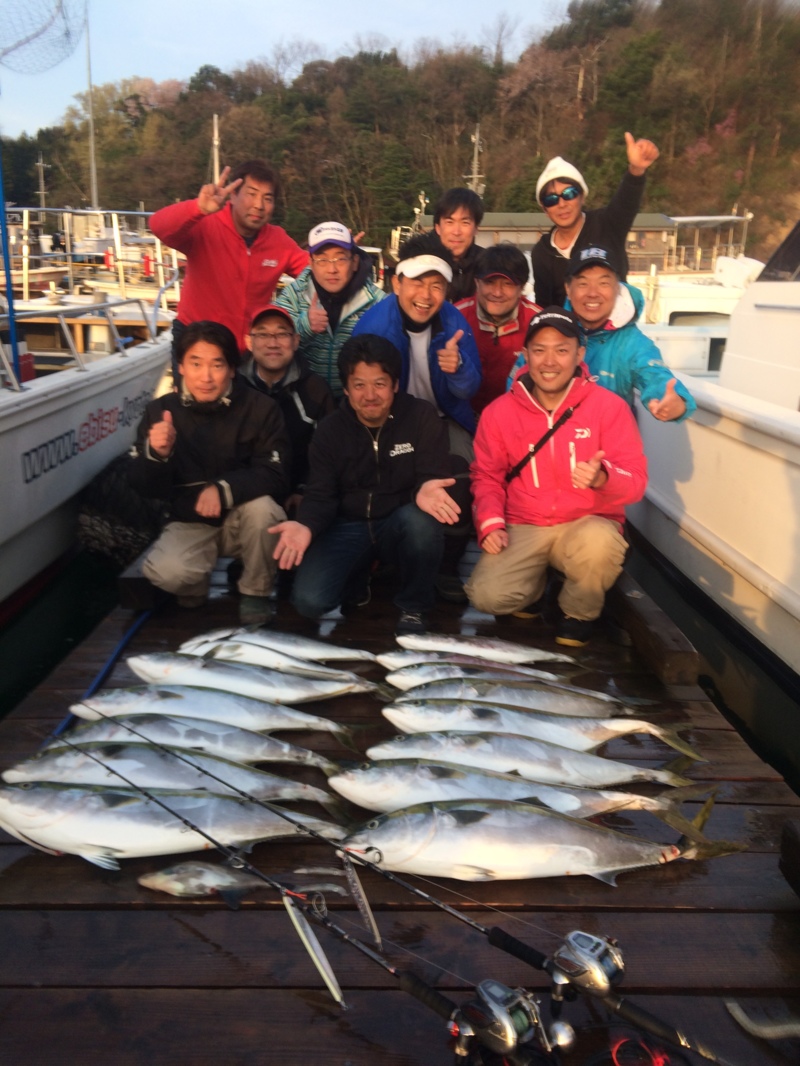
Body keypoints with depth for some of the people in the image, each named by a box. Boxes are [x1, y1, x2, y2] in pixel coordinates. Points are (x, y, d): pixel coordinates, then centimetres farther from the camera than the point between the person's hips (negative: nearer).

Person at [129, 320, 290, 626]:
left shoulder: (260, 408, -13)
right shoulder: (160, 410, -6)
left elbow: (275, 476, -17)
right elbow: (145, 488, -7)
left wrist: (224, 489, -33)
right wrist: (157, 454, -29)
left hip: (243, 519, 0)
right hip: (190, 523, 0)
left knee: (262, 508, -34)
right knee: (166, 573, -29)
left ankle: (255, 592, -6)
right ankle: (196, 586, 10)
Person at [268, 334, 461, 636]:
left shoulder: (422, 416, -7)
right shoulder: (330, 429, 0)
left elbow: (432, 475, -14)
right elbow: (320, 494, -3)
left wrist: (425, 490, -41)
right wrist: (306, 526, -27)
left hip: (400, 523, -1)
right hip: (348, 527, 1)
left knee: (420, 519, -39)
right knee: (309, 601, -22)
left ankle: (412, 608, -11)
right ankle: (358, 573, 15)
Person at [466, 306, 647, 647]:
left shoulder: (609, 406, -7)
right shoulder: (498, 412, 0)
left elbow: (635, 480, -9)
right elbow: (487, 476, 8)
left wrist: (602, 477, -33)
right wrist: (490, 523, -9)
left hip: (588, 523, -1)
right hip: (523, 528, 1)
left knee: (599, 543, -38)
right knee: (487, 596, -24)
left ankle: (579, 613, 0)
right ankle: (533, 585, 17)